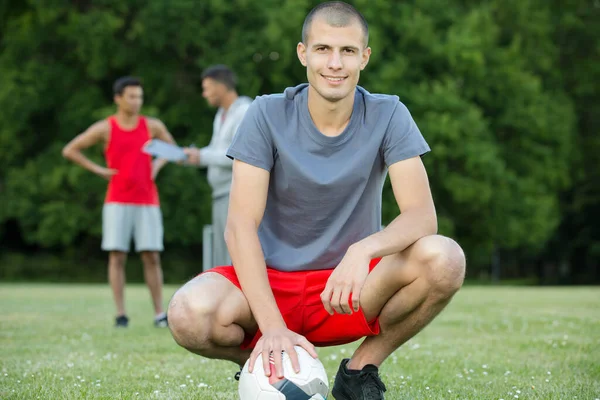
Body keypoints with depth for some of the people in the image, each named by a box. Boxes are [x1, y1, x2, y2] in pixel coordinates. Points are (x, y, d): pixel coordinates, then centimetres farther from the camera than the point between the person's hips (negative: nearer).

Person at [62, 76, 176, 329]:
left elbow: (171, 147, 23)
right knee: (117, 256, -3)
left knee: (151, 257, -2)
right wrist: (98, 170, -4)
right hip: (117, 202, -1)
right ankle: (120, 314, 1)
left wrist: (157, 166, 4)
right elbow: (69, 151, 3)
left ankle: (160, 314, 1)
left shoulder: (152, 126, 4)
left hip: (147, 202, 1)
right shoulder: (104, 128, -2)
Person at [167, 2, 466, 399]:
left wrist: (363, 249, -38)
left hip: (347, 286, 1)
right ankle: (265, 368, 3)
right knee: (189, 315, -33)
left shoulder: (388, 116, -6)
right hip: (272, 281, -1)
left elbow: (423, 215, -15)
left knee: (445, 258, -29)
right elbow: (241, 224, -16)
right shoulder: (269, 114, -8)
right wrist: (273, 325, -29)